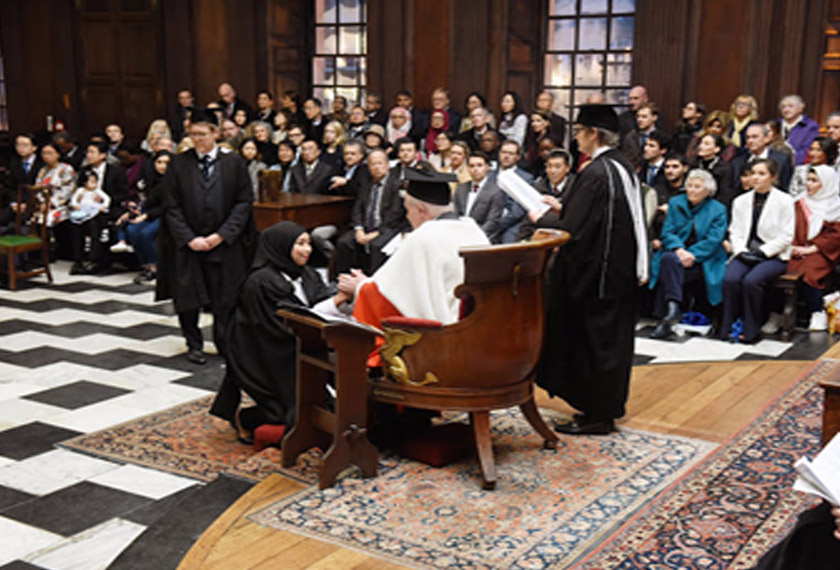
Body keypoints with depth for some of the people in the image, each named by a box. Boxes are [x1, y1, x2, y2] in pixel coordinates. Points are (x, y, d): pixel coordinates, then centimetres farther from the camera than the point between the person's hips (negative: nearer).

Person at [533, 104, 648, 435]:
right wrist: (561, 207, 19)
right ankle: (606, 408, 27)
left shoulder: (596, 173, -21)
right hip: (621, 270, 10)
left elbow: (572, 230, -23)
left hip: (595, 272, -10)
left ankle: (596, 414, 10)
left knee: (592, 342, 1)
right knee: (612, 339, 15)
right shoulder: (624, 167, 9)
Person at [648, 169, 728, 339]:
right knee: (669, 259, -35)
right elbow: (667, 232, 3)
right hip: (676, 253, 3)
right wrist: (679, 250, -17)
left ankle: (665, 321, -30)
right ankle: (673, 308, -38)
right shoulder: (675, 203, 13)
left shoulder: (718, 210, 6)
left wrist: (692, 254, -19)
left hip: (703, 260, -3)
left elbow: (714, 240, -6)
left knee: (667, 274, -31)